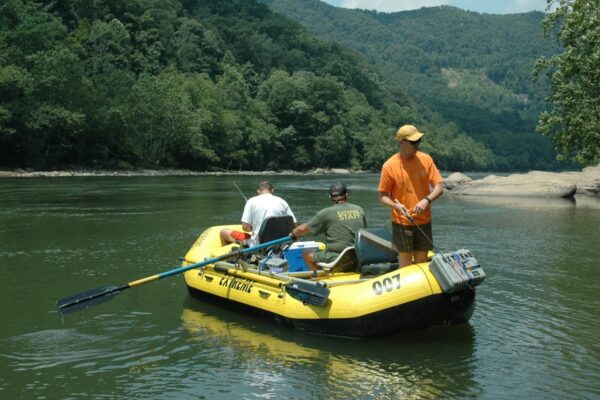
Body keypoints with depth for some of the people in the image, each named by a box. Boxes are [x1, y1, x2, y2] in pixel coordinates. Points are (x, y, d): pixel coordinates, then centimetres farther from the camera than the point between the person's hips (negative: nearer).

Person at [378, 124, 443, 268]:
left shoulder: (426, 159, -2)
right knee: (405, 259, 3)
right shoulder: (389, 166, -10)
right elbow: (383, 196, -4)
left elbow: (439, 188, -2)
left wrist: (426, 200, -20)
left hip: (423, 221, 3)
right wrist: (395, 205, -24)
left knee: (422, 260, 12)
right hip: (402, 222, -3)